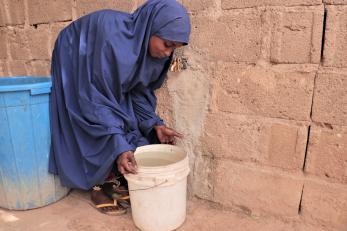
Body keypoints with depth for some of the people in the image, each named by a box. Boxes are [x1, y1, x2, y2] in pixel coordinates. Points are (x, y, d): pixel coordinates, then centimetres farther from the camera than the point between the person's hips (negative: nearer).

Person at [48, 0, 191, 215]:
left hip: (112, 81, 6)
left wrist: (155, 124, -16)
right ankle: (98, 188, 8)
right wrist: (118, 145, -39)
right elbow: (98, 97, -36)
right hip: (76, 68, -6)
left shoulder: (148, 44, -18)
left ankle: (113, 180, 13)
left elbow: (138, 90, -7)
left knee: (125, 123, -1)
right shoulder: (111, 34, -39)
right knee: (98, 135, -10)